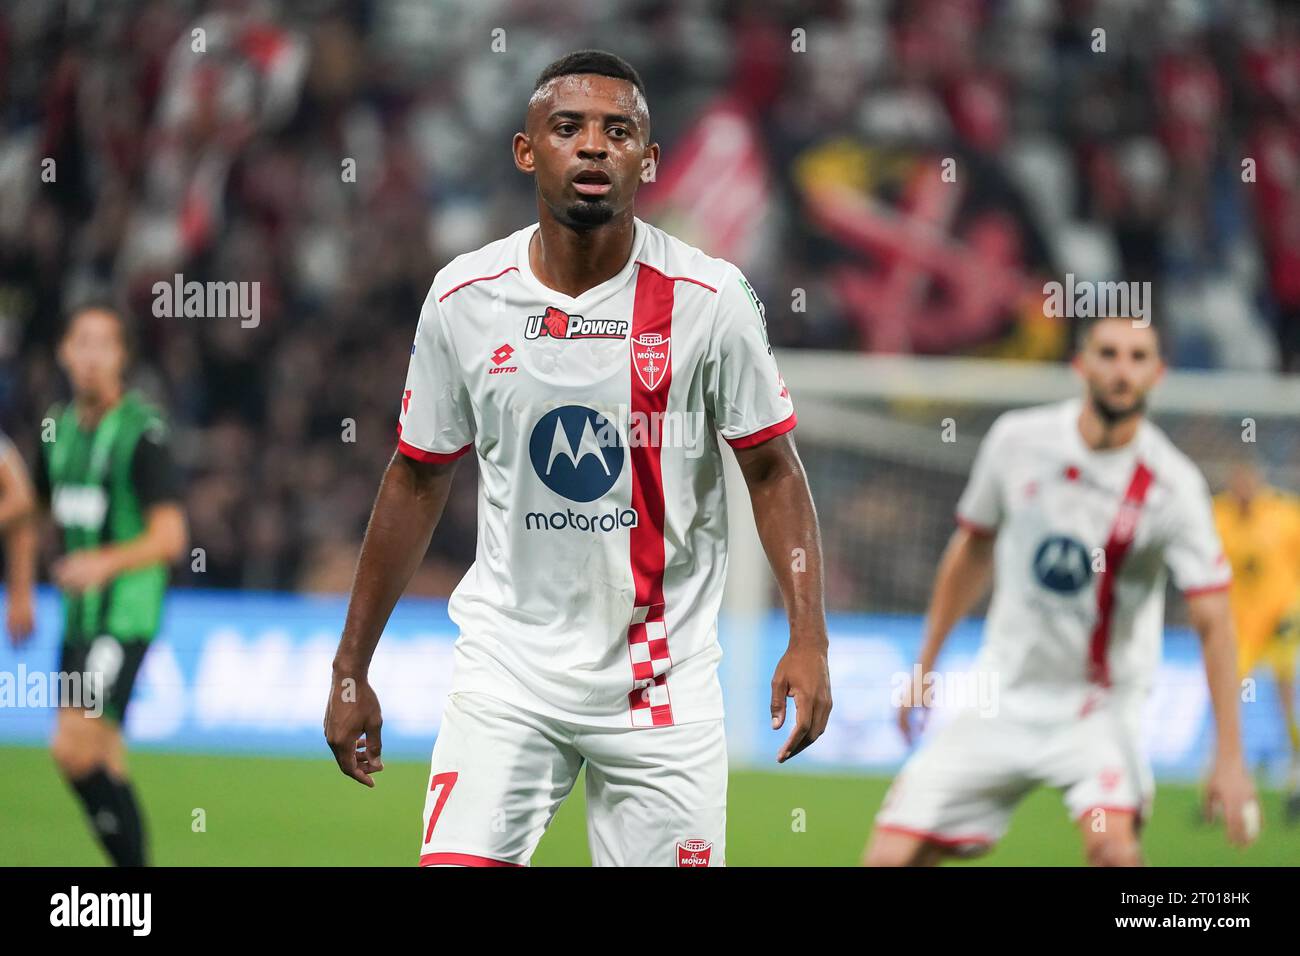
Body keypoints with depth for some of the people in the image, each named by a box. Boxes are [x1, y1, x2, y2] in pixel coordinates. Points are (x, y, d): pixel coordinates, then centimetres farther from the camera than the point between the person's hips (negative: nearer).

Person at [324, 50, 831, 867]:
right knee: (456, 861, -15)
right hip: (507, 670, 1)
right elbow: (418, 481, 9)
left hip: (664, 677, -1)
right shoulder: (463, 299, -1)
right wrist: (351, 668, 10)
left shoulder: (710, 298, -6)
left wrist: (808, 638, -12)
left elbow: (773, 470, 0)